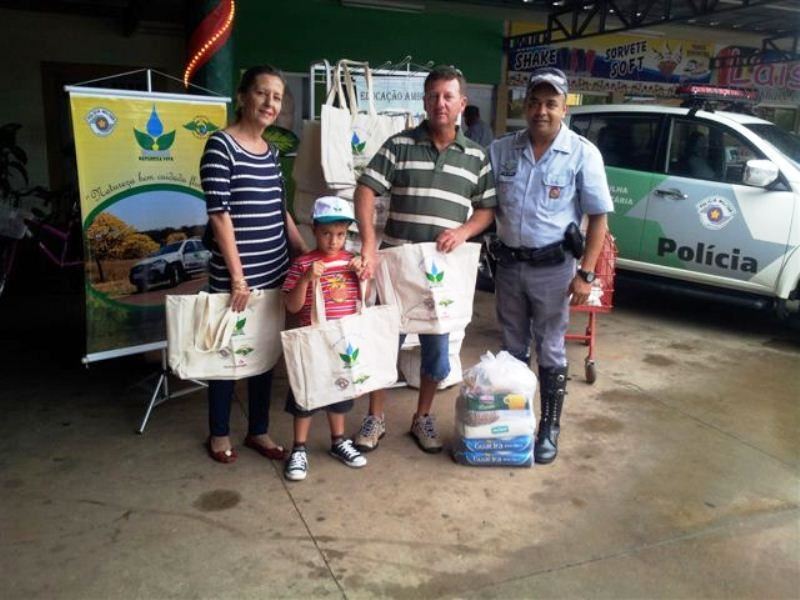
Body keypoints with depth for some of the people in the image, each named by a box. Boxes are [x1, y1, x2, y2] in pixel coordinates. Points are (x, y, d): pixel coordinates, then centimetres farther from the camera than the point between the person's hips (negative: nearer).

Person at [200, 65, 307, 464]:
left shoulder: (271, 153, 11)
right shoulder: (221, 145, -9)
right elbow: (219, 214, -14)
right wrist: (237, 276, -16)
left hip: (274, 271, 7)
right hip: (234, 274, -7)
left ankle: (258, 430, 29)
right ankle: (219, 433, 26)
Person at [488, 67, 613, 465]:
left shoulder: (582, 154, -8)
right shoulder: (501, 150, 1)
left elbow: (598, 217, -6)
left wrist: (585, 274, -11)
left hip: (552, 268, -3)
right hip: (508, 263, 3)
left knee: (550, 352, 7)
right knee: (512, 349, 16)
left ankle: (549, 429, 22)